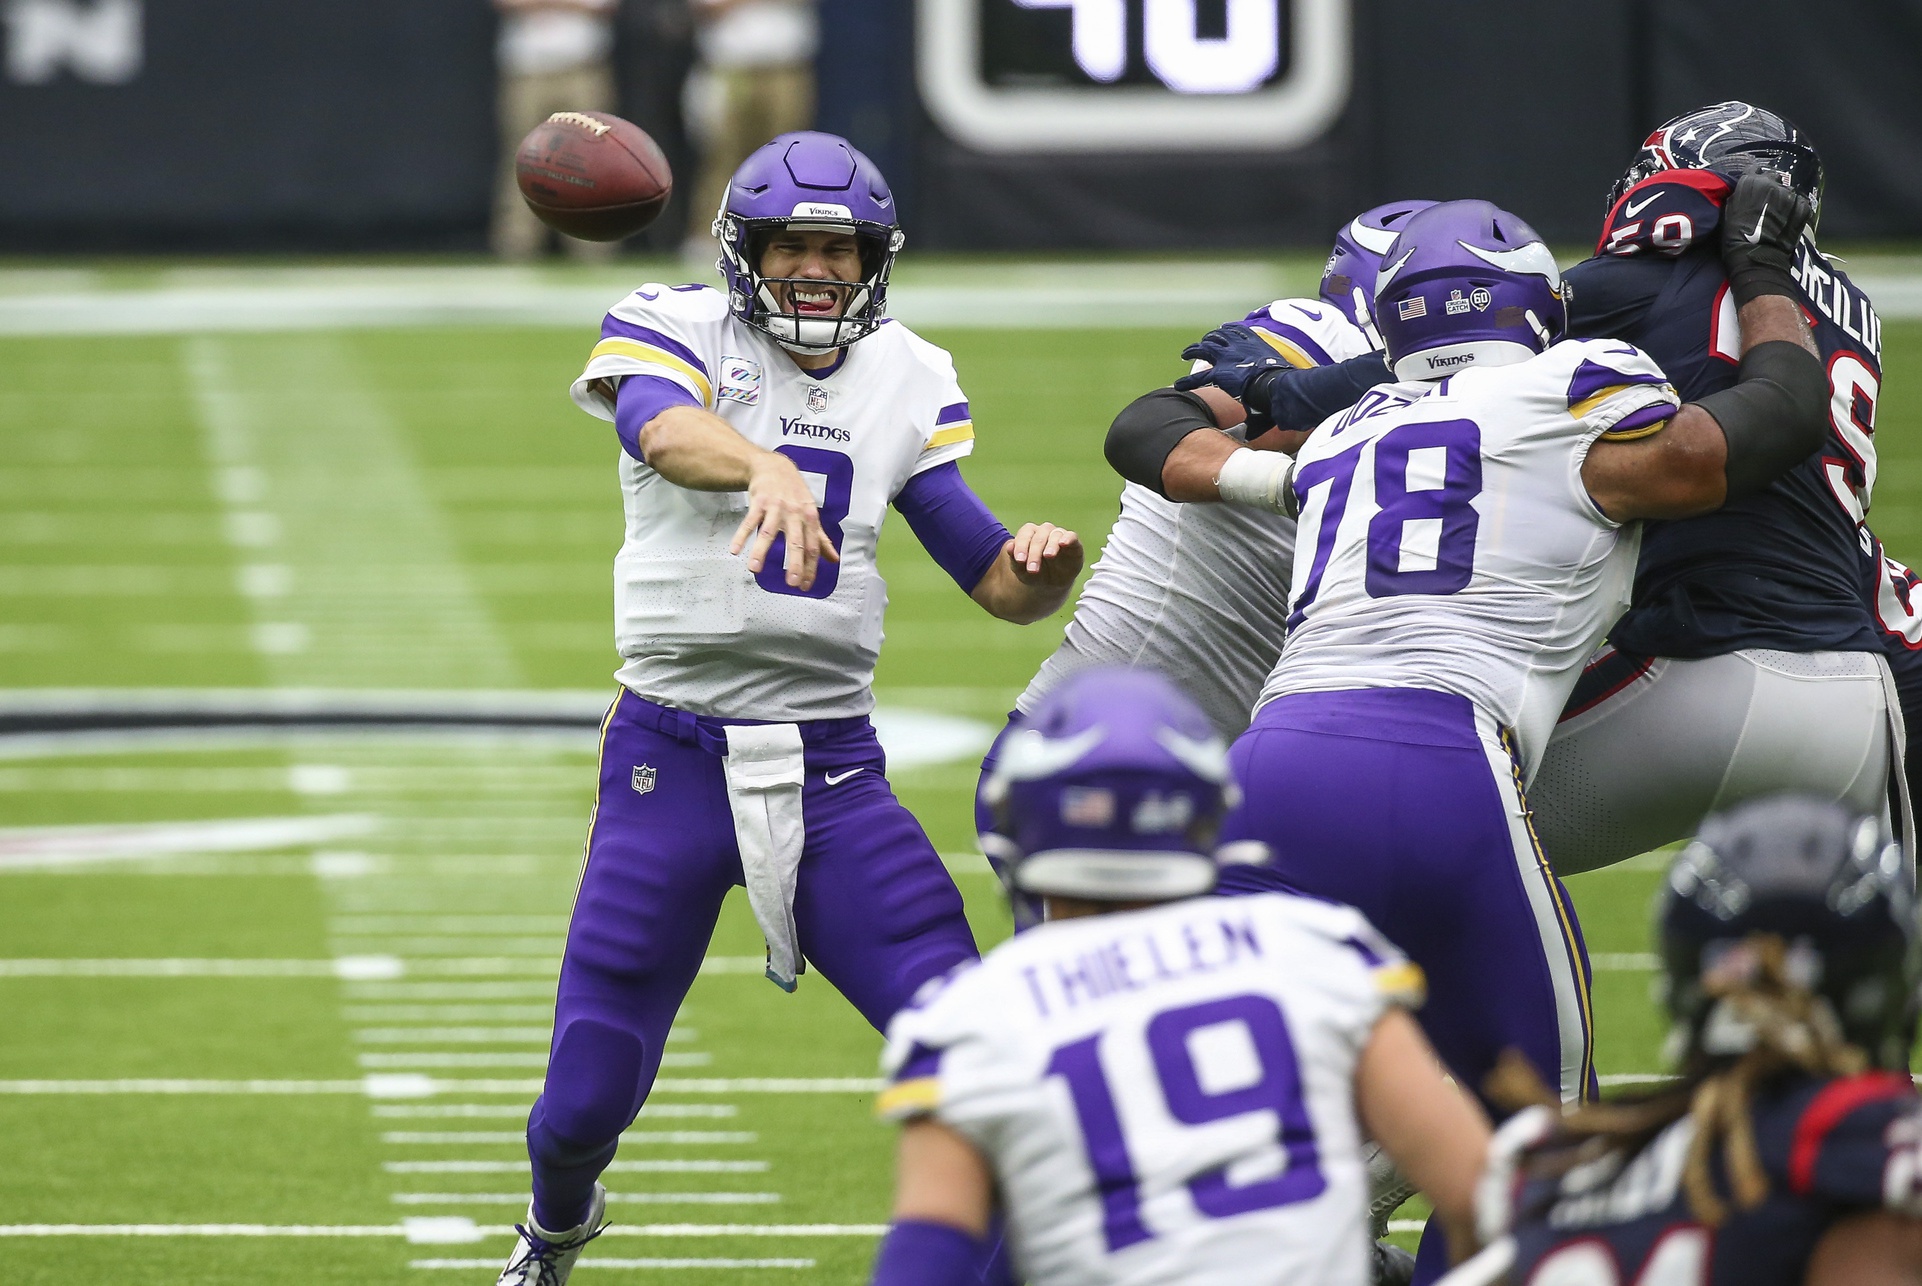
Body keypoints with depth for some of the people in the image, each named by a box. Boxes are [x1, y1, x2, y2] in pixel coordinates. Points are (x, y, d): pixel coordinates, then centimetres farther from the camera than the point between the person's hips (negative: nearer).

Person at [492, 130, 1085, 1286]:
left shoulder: (904, 380, 7)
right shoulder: (675, 333, -5)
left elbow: (997, 582, 6)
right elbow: (665, 429, -31)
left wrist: (1045, 570, -19)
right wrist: (766, 468, -53)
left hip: (834, 767, 3)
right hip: (673, 758, -3)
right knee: (589, 1099, 1)